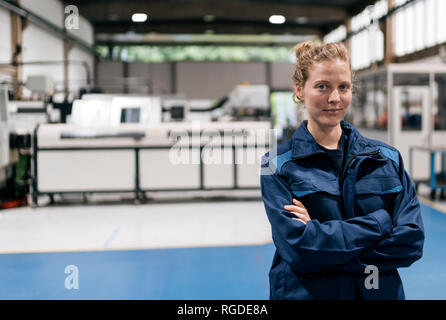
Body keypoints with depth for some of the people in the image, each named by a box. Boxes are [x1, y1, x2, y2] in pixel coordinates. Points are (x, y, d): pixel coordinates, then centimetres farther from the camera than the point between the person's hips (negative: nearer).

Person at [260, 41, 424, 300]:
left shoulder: (389, 158, -1)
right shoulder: (278, 165, -10)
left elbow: (411, 240, -11)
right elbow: (297, 246, -21)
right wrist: (380, 221, -17)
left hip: (381, 291, 3)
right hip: (306, 292, -2)